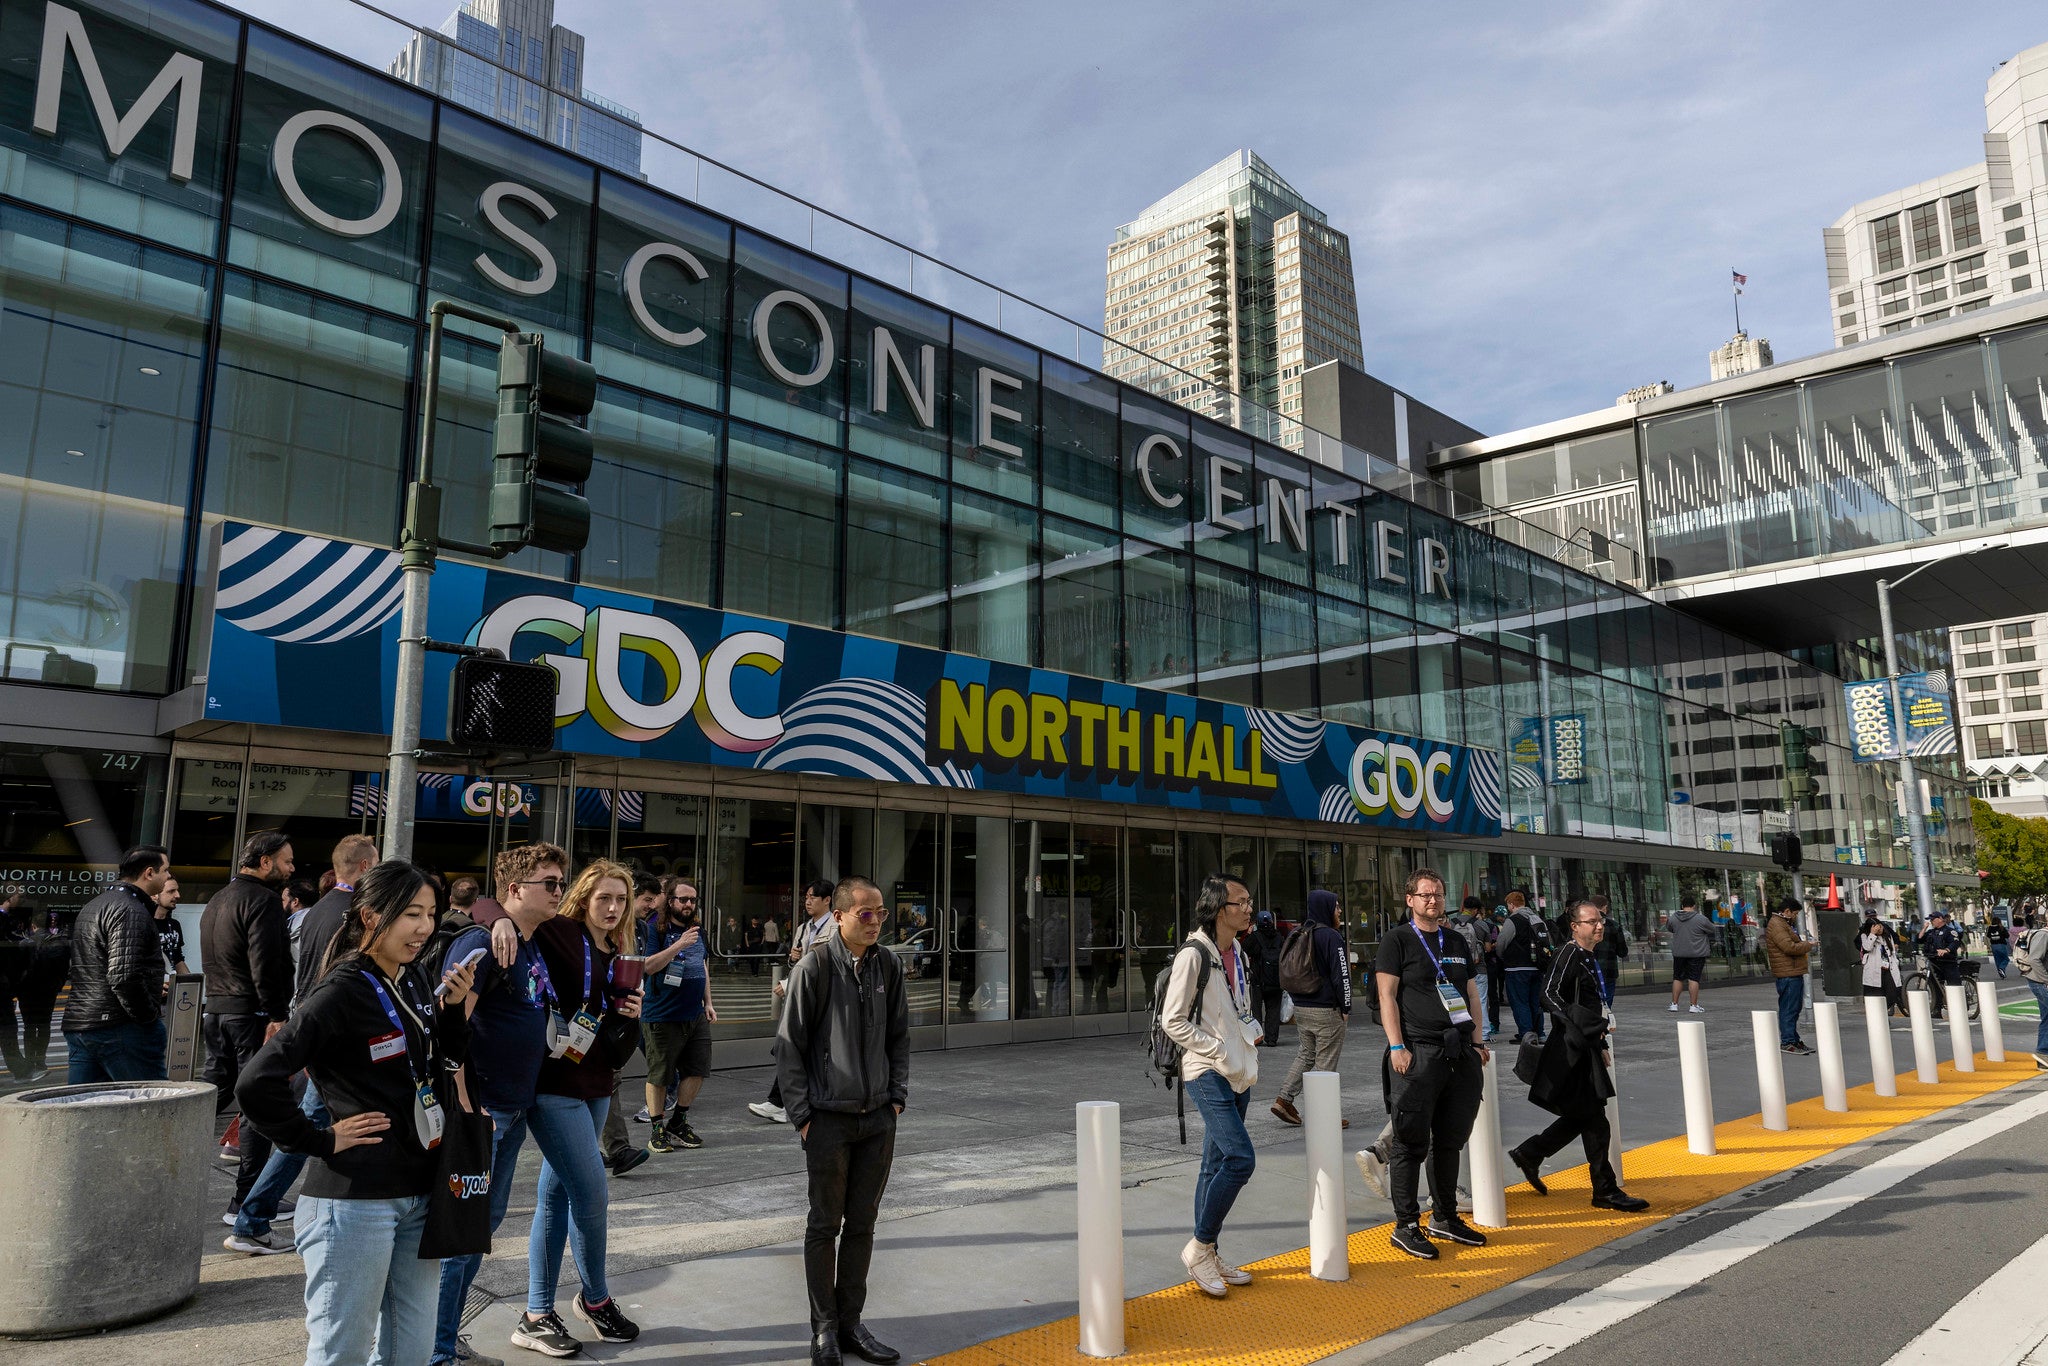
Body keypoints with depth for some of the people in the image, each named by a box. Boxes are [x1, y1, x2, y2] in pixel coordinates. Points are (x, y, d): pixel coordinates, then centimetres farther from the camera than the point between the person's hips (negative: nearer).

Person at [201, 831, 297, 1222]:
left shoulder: (216, 900, 18)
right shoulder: (263, 900, -14)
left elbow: (211, 961, 22)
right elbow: (266, 964, -21)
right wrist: (277, 1017, -20)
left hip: (216, 1010, 9)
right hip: (251, 1013, -9)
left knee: (213, 1093, 17)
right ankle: (247, 1199, 0)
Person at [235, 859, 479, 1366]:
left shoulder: (418, 984, 7)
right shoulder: (340, 992, -16)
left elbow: (447, 1061, 15)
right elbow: (257, 1083, -22)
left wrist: (454, 1008, -2)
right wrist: (320, 1140, -14)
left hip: (419, 1192, 7)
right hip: (355, 1199, -7)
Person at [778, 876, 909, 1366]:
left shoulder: (888, 966, 3)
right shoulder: (815, 967, -11)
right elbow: (789, 1045, -7)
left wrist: (897, 1096, 5)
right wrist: (802, 1114, -9)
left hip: (878, 1119, 4)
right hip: (829, 1119, -4)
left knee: (862, 1224, 12)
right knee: (825, 1225, 6)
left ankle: (851, 1323, 24)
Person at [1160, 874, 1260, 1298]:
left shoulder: (1236, 954, 13)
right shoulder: (1194, 954, -13)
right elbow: (1172, 1020, -13)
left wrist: (1251, 1032, 6)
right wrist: (1218, 1050, -16)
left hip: (1238, 1075, 8)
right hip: (1207, 1073, -8)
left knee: (1217, 1164, 12)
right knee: (1241, 1157, -16)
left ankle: (1209, 1253, 20)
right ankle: (1200, 1245, -1)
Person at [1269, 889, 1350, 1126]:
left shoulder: (1297, 935, 11)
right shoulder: (1331, 937, -13)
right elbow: (1341, 975, -15)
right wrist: (1345, 1008, -7)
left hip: (1300, 1008, 7)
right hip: (1327, 1010, -7)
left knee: (1305, 1054, 18)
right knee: (1326, 1062, 1)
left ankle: (1284, 1100, 10)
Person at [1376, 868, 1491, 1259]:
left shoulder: (1457, 942, 18)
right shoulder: (1398, 941, -1)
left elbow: (1471, 993, 20)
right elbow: (1387, 995, -7)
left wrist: (1477, 1041, 12)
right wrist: (1397, 1046, -14)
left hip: (1460, 1053, 6)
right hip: (1418, 1053, -6)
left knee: (1450, 1140, 13)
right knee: (1411, 1142, -4)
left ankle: (1445, 1218, 25)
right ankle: (1406, 1226, 3)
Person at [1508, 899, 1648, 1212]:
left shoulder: (1589, 959, 16)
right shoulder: (1568, 955, -14)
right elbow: (1550, 997, -22)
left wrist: (1601, 1045, 22)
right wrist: (1592, 1027, -23)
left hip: (1587, 1048, 10)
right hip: (1573, 1049, -10)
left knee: (1581, 1116, 14)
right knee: (1594, 1120, -3)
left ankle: (1528, 1154, 25)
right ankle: (1606, 1191, 6)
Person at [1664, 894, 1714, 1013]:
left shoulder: (1673, 918, -2)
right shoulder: (1700, 919, -13)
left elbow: (1669, 929, 15)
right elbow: (1712, 930, 2)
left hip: (1679, 953, 3)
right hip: (1697, 953, -3)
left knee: (1677, 978, 12)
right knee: (1694, 979, 0)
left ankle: (1674, 1004, 14)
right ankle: (1694, 1006, 1)